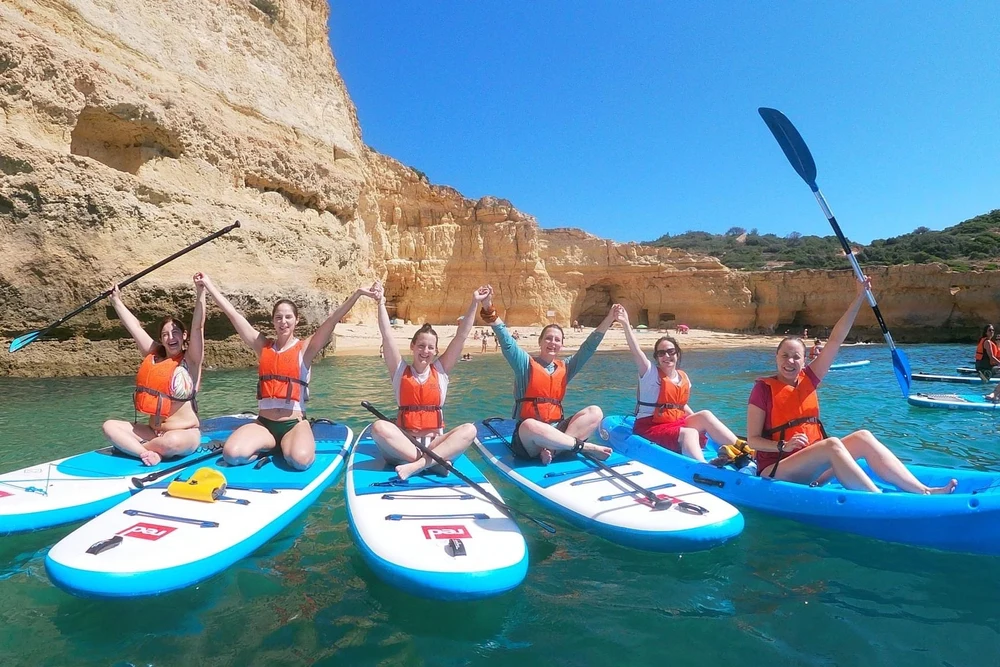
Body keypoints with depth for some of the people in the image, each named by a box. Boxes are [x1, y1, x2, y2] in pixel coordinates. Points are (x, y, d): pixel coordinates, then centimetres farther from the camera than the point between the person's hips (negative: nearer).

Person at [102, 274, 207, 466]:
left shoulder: (191, 360, -8)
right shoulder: (153, 356, 7)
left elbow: (198, 327, -20)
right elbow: (134, 327, 13)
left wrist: (200, 292, -30)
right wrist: (116, 300, 19)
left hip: (185, 434, -6)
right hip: (153, 432, 6)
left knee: (172, 442, -38)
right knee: (110, 426, -8)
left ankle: (132, 446, -8)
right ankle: (147, 452, -25)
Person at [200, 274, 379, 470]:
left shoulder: (305, 348, -1)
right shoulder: (262, 346, 7)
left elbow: (332, 320, -12)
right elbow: (232, 313, 8)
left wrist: (358, 293, -21)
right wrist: (208, 283, 11)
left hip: (295, 424, -3)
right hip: (263, 423, 3)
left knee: (300, 460, -33)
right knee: (232, 455, -24)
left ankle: (285, 446, 4)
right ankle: (270, 445, 6)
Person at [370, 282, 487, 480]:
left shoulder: (440, 370, 8)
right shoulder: (400, 370, 6)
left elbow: (461, 336, 3)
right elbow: (386, 335, -4)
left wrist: (474, 303, -1)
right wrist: (381, 303, -11)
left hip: (436, 442, 1)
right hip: (403, 443, -1)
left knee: (469, 430, -27)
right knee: (379, 427, -31)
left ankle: (418, 465, -38)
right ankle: (435, 461, -34)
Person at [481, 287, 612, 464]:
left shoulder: (565, 368, 15)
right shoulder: (526, 363, 3)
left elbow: (589, 347, 13)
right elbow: (506, 342, -9)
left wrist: (609, 319, 4)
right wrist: (489, 308, -21)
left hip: (556, 431, 5)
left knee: (595, 412, -15)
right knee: (529, 425, -40)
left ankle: (552, 448, -30)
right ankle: (585, 447, -26)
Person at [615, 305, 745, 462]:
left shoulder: (684, 377, 10)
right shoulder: (650, 373, -8)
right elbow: (636, 350, -25)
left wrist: (698, 421, 7)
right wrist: (626, 324, -38)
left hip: (677, 423, 6)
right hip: (649, 427, -6)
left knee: (705, 415, -17)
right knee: (690, 433, -30)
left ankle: (742, 449, -19)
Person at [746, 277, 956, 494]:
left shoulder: (808, 379, 8)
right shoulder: (764, 388, -9)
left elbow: (835, 340, 2)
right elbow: (752, 440, -8)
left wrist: (860, 297, -2)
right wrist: (783, 446, -25)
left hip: (811, 470, 7)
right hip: (775, 471, -7)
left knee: (862, 437, -10)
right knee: (832, 444, -28)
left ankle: (922, 490, -15)